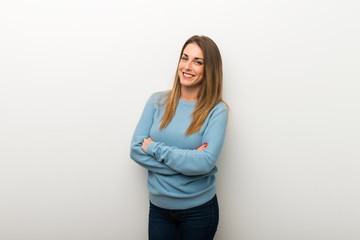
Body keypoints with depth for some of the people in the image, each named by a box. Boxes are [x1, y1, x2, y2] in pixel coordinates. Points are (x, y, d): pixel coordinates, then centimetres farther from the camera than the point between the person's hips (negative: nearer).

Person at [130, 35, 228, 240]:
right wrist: (187, 161, -17)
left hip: (199, 210, -2)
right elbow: (136, 150, -7)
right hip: (158, 207, 2)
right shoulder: (157, 102, -1)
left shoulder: (217, 110, -10)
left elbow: (206, 162, -22)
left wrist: (156, 148, -16)